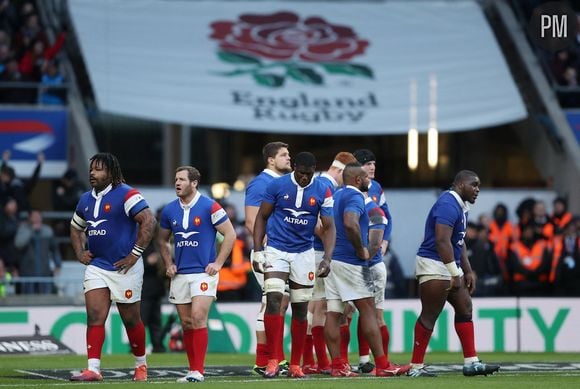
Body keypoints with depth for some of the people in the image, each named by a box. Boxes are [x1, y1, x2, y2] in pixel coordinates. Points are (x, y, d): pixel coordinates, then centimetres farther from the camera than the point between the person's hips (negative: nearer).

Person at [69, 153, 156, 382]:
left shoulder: (126, 195, -11)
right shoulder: (86, 200, 12)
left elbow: (149, 221, -19)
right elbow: (76, 228, 28)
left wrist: (135, 254, -19)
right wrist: (79, 252, 11)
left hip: (124, 268, -6)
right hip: (96, 266, 6)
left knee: (131, 320, 6)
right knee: (94, 316, -8)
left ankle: (141, 364, 26)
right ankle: (93, 369, -12)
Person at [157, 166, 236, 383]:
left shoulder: (209, 207, -7)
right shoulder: (169, 210, 7)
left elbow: (230, 234, -4)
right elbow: (162, 240, 21)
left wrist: (218, 263, -8)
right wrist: (168, 264, 9)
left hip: (204, 272, -5)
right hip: (180, 274, 5)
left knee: (198, 318, -16)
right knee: (186, 323, 7)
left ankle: (198, 371, -15)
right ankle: (192, 369, 15)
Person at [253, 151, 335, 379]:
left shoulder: (322, 192, -3)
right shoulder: (277, 186, -5)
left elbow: (328, 227, -1)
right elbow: (262, 217, 3)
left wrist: (327, 259, -14)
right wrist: (257, 250, -5)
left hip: (303, 254, 2)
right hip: (276, 251, -2)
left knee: (300, 309, 4)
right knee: (273, 300, -18)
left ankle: (295, 365, 13)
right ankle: (273, 361, -16)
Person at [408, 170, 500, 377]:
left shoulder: (460, 206, 16)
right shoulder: (448, 205, -18)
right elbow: (442, 241, -25)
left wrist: (468, 272, 20)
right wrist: (455, 273, -24)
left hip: (450, 267, 11)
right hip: (434, 266, -11)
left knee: (465, 308, 10)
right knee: (430, 315, -7)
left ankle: (471, 362, 11)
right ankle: (416, 367, -2)